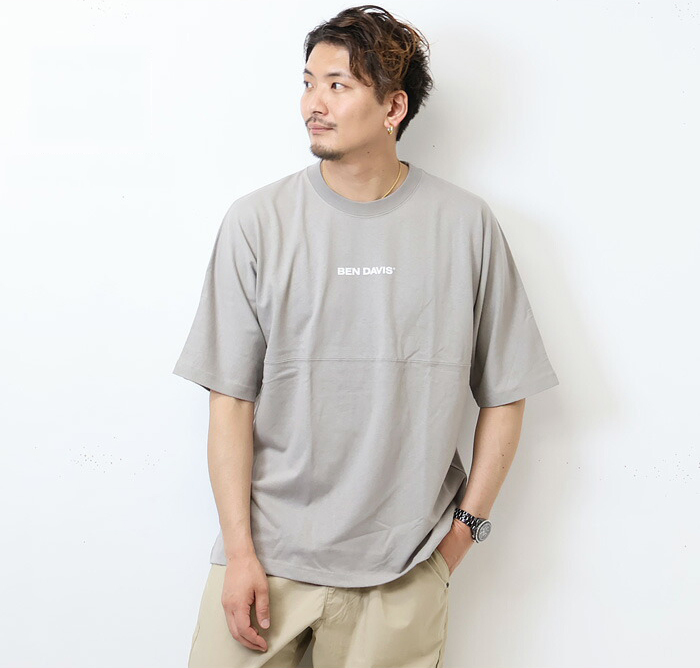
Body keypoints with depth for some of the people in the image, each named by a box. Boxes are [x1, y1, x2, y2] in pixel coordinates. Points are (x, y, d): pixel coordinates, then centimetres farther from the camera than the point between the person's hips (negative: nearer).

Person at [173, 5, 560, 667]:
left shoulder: (466, 225, -2)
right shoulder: (258, 221, -2)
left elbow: (505, 395, 4)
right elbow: (231, 399, -4)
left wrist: (465, 525, 2)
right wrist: (240, 549, -7)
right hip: (268, 551, 1)